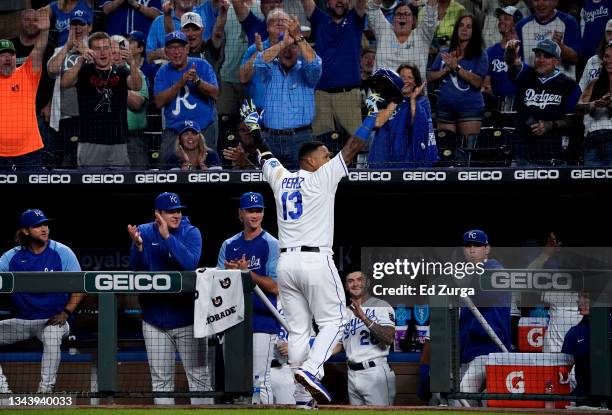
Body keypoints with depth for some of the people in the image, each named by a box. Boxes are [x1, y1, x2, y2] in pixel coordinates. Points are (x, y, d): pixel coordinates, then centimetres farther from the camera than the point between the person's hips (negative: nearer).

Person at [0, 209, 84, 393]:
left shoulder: (62, 253, -4)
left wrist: (66, 313, -16)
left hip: (53, 320, -4)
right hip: (21, 321, 4)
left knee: (52, 335, -38)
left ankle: (45, 389, -27)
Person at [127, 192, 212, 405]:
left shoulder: (191, 233, -5)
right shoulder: (145, 232, 1)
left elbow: (190, 263, -22)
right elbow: (137, 268, -8)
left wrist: (168, 237, -29)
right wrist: (138, 245, -26)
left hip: (187, 317, -2)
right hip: (155, 321, 2)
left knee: (199, 376, -2)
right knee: (160, 379, 8)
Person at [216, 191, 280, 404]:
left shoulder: (271, 245, -2)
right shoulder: (229, 245, 13)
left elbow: (275, 287, -8)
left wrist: (247, 272, -15)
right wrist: (229, 273, -11)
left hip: (262, 321, -5)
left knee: (259, 379, -10)